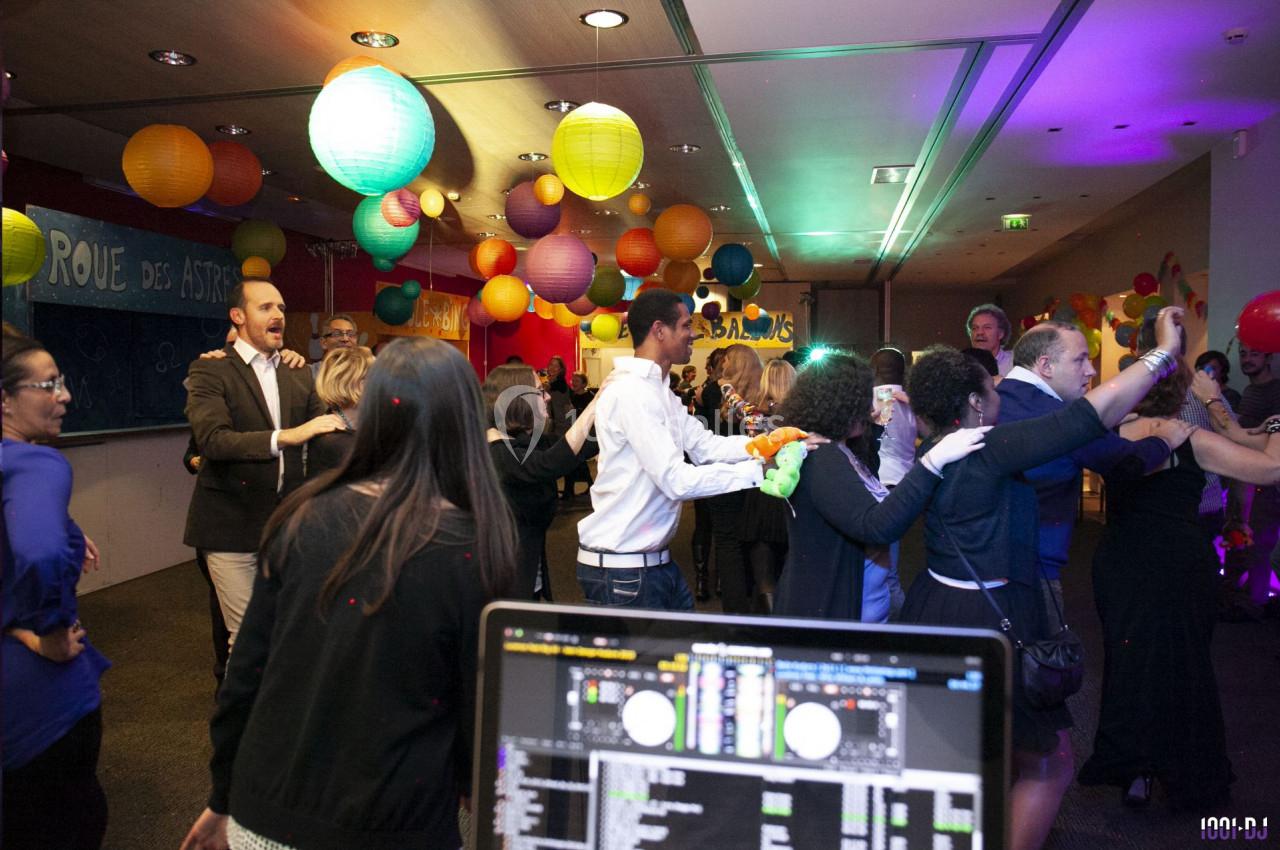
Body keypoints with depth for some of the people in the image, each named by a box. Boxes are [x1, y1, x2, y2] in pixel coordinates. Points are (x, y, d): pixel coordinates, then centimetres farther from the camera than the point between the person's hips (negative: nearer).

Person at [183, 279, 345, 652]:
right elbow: (212, 439, -19)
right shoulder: (210, 371, -5)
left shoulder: (299, 375, 11)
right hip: (233, 525, -4)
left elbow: (323, 434, 11)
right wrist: (286, 437, -30)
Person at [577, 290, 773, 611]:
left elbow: (707, 447, 6)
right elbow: (677, 480, -23)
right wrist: (757, 470, -19)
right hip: (622, 569, -10)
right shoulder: (631, 392, -20)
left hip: (657, 561, 10)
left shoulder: (659, 393, 12)